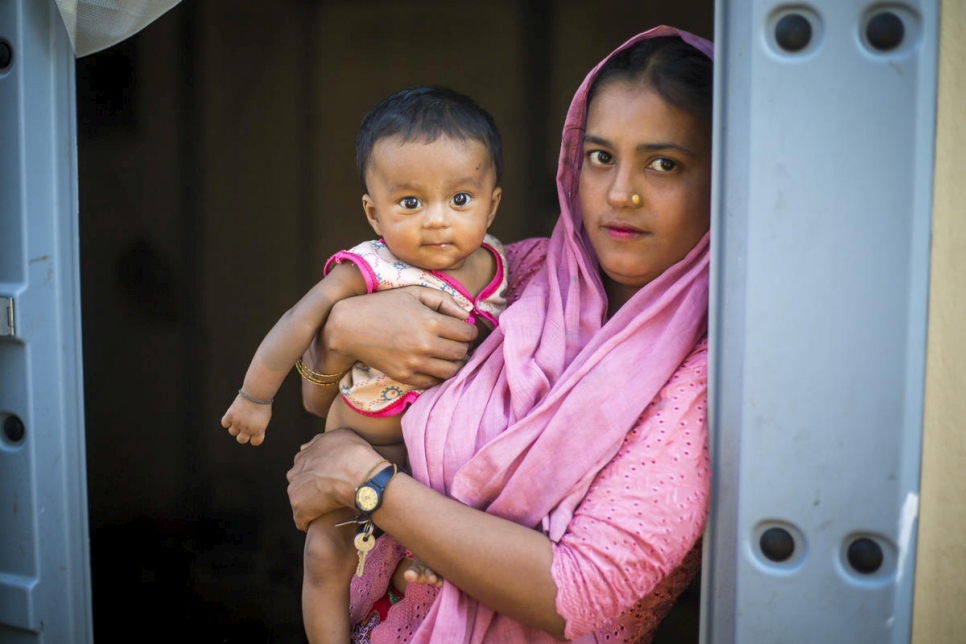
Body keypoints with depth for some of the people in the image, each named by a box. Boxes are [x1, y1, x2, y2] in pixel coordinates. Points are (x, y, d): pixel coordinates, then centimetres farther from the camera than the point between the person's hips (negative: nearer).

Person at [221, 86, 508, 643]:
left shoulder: (493, 264, -8)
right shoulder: (369, 272, -24)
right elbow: (300, 323, -20)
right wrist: (256, 396, -15)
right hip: (364, 446, -4)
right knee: (328, 558, 1)